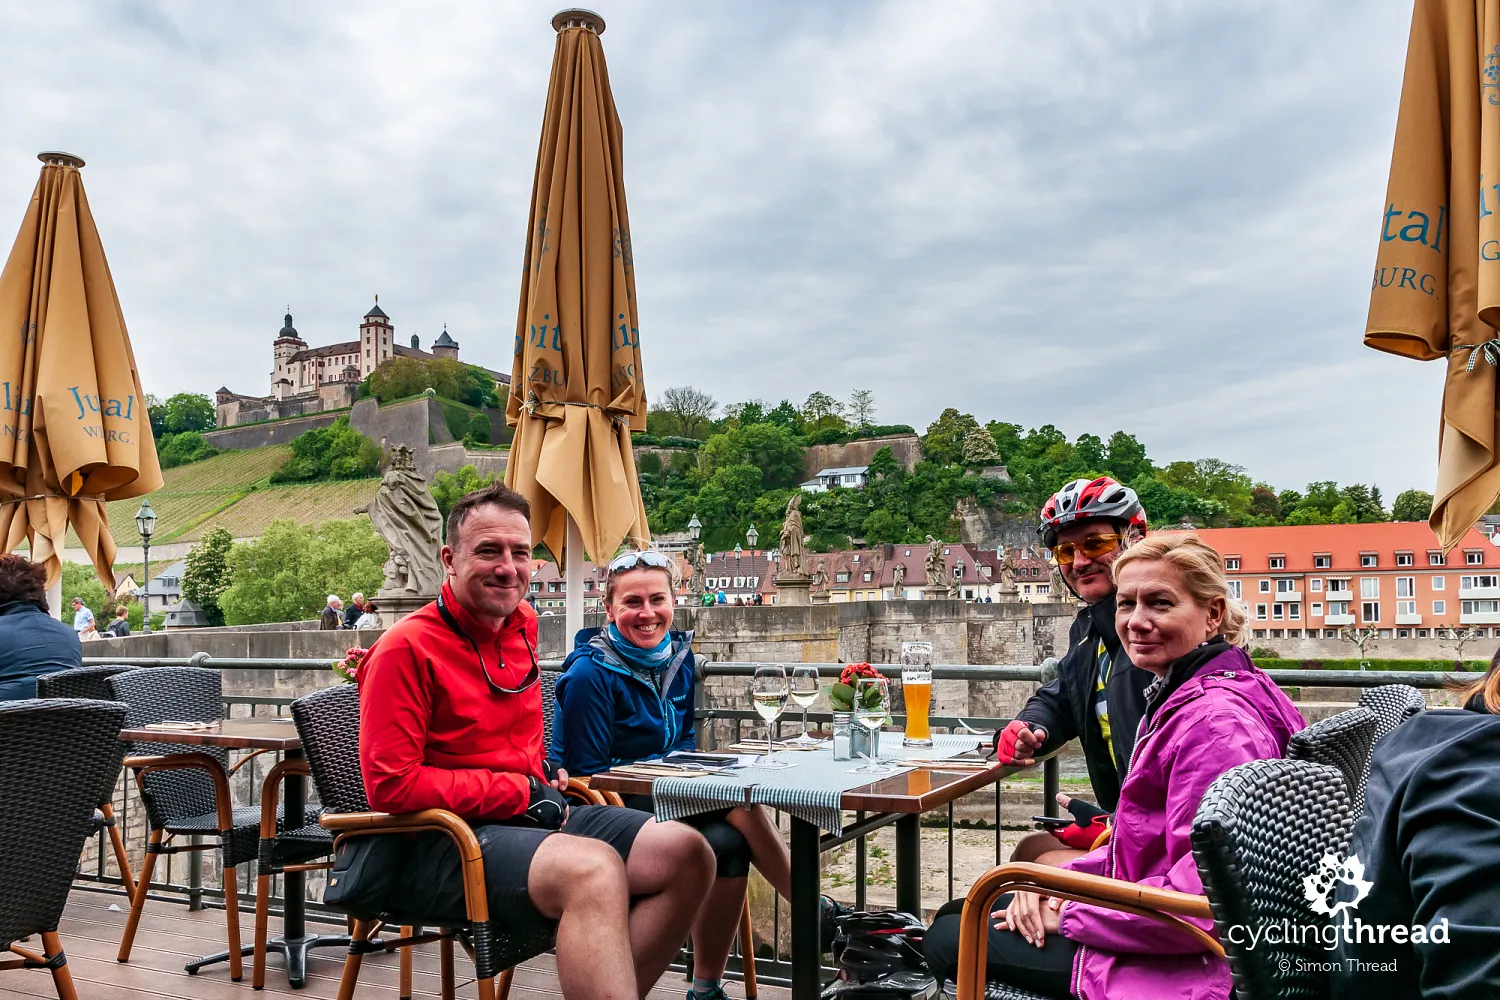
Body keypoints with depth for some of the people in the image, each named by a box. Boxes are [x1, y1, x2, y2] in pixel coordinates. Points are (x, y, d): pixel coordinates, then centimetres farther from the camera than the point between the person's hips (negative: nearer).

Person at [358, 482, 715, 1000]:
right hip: (442, 843, -8)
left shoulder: (522, 624, 12)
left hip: (535, 812, 8)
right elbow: (391, 786, -17)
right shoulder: (407, 648, -12)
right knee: (595, 869, -36)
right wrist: (519, 791, -13)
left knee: (685, 853, -10)